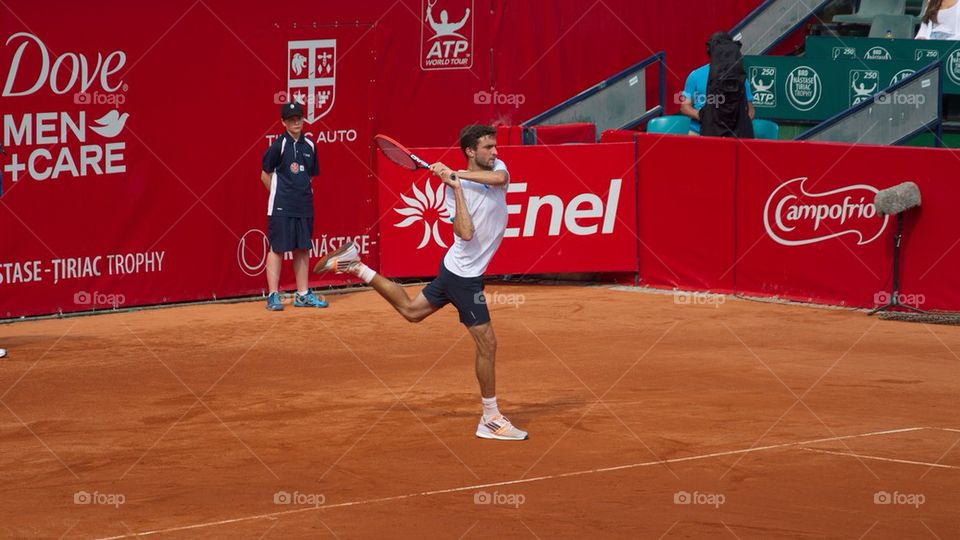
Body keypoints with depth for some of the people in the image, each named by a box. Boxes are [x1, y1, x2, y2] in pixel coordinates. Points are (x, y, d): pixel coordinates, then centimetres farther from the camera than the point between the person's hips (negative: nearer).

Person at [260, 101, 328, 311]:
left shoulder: (309, 146, 9)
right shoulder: (279, 145, -8)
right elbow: (266, 175, -3)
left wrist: (305, 192, 7)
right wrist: (280, 195, 0)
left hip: (304, 207, 6)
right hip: (281, 207, -6)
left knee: (303, 249, 10)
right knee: (277, 248, -3)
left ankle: (303, 294, 17)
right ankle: (273, 296, 0)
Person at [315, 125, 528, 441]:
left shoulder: (496, 167, 0)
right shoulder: (454, 188, -19)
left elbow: (500, 178, -25)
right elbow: (465, 233, -30)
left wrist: (459, 174, -27)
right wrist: (456, 185, -31)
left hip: (454, 269, 8)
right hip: (464, 274, -8)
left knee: (411, 310, 26)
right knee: (487, 344, -4)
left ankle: (356, 267, 31)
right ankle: (491, 420, 6)